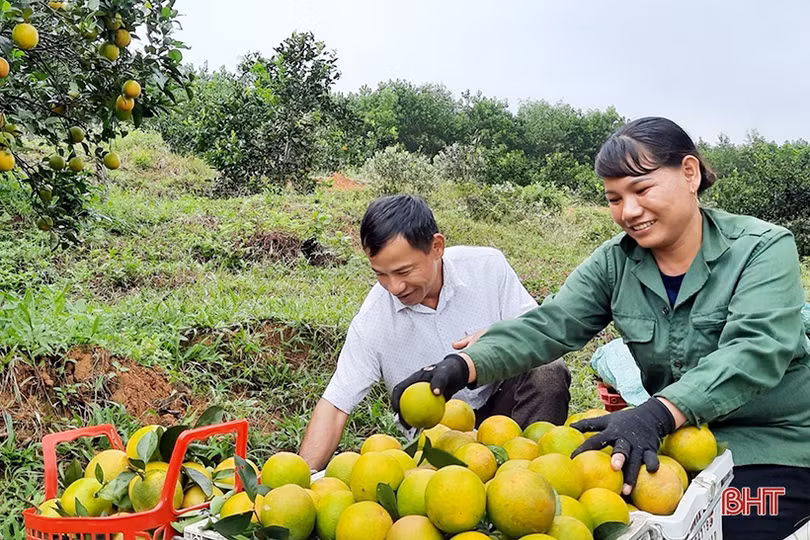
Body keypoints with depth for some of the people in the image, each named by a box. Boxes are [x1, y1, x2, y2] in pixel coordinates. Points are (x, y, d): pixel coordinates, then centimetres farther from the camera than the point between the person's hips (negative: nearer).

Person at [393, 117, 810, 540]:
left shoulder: (764, 250, -14)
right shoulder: (614, 263, -2)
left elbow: (755, 352, -29)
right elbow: (547, 326, -13)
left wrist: (656, 414, -46)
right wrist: (463, 366, -33)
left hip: (773, 446, -3)